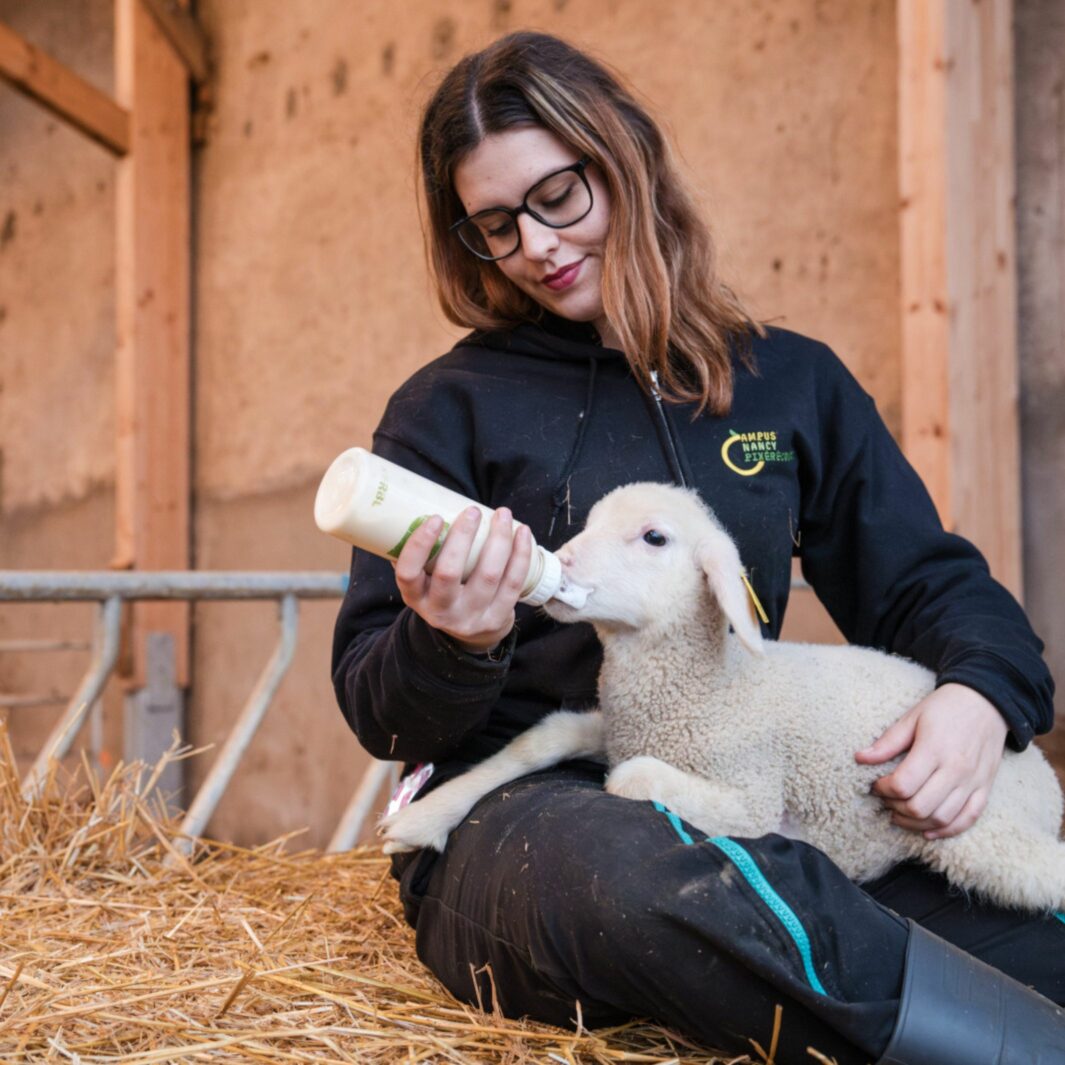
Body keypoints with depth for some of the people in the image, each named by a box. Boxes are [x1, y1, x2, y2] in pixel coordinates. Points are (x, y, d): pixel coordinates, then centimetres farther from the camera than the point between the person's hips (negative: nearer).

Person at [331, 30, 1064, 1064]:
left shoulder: (793, 382, 12)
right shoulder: (448, 408, 5)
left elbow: (928, 581, 16)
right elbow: (380, 716, 3)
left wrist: (981, 691, -8)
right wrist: (451, 645, -21)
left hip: (741, 807, 2)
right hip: (515, 814, -1)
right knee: (637, 882, -38)